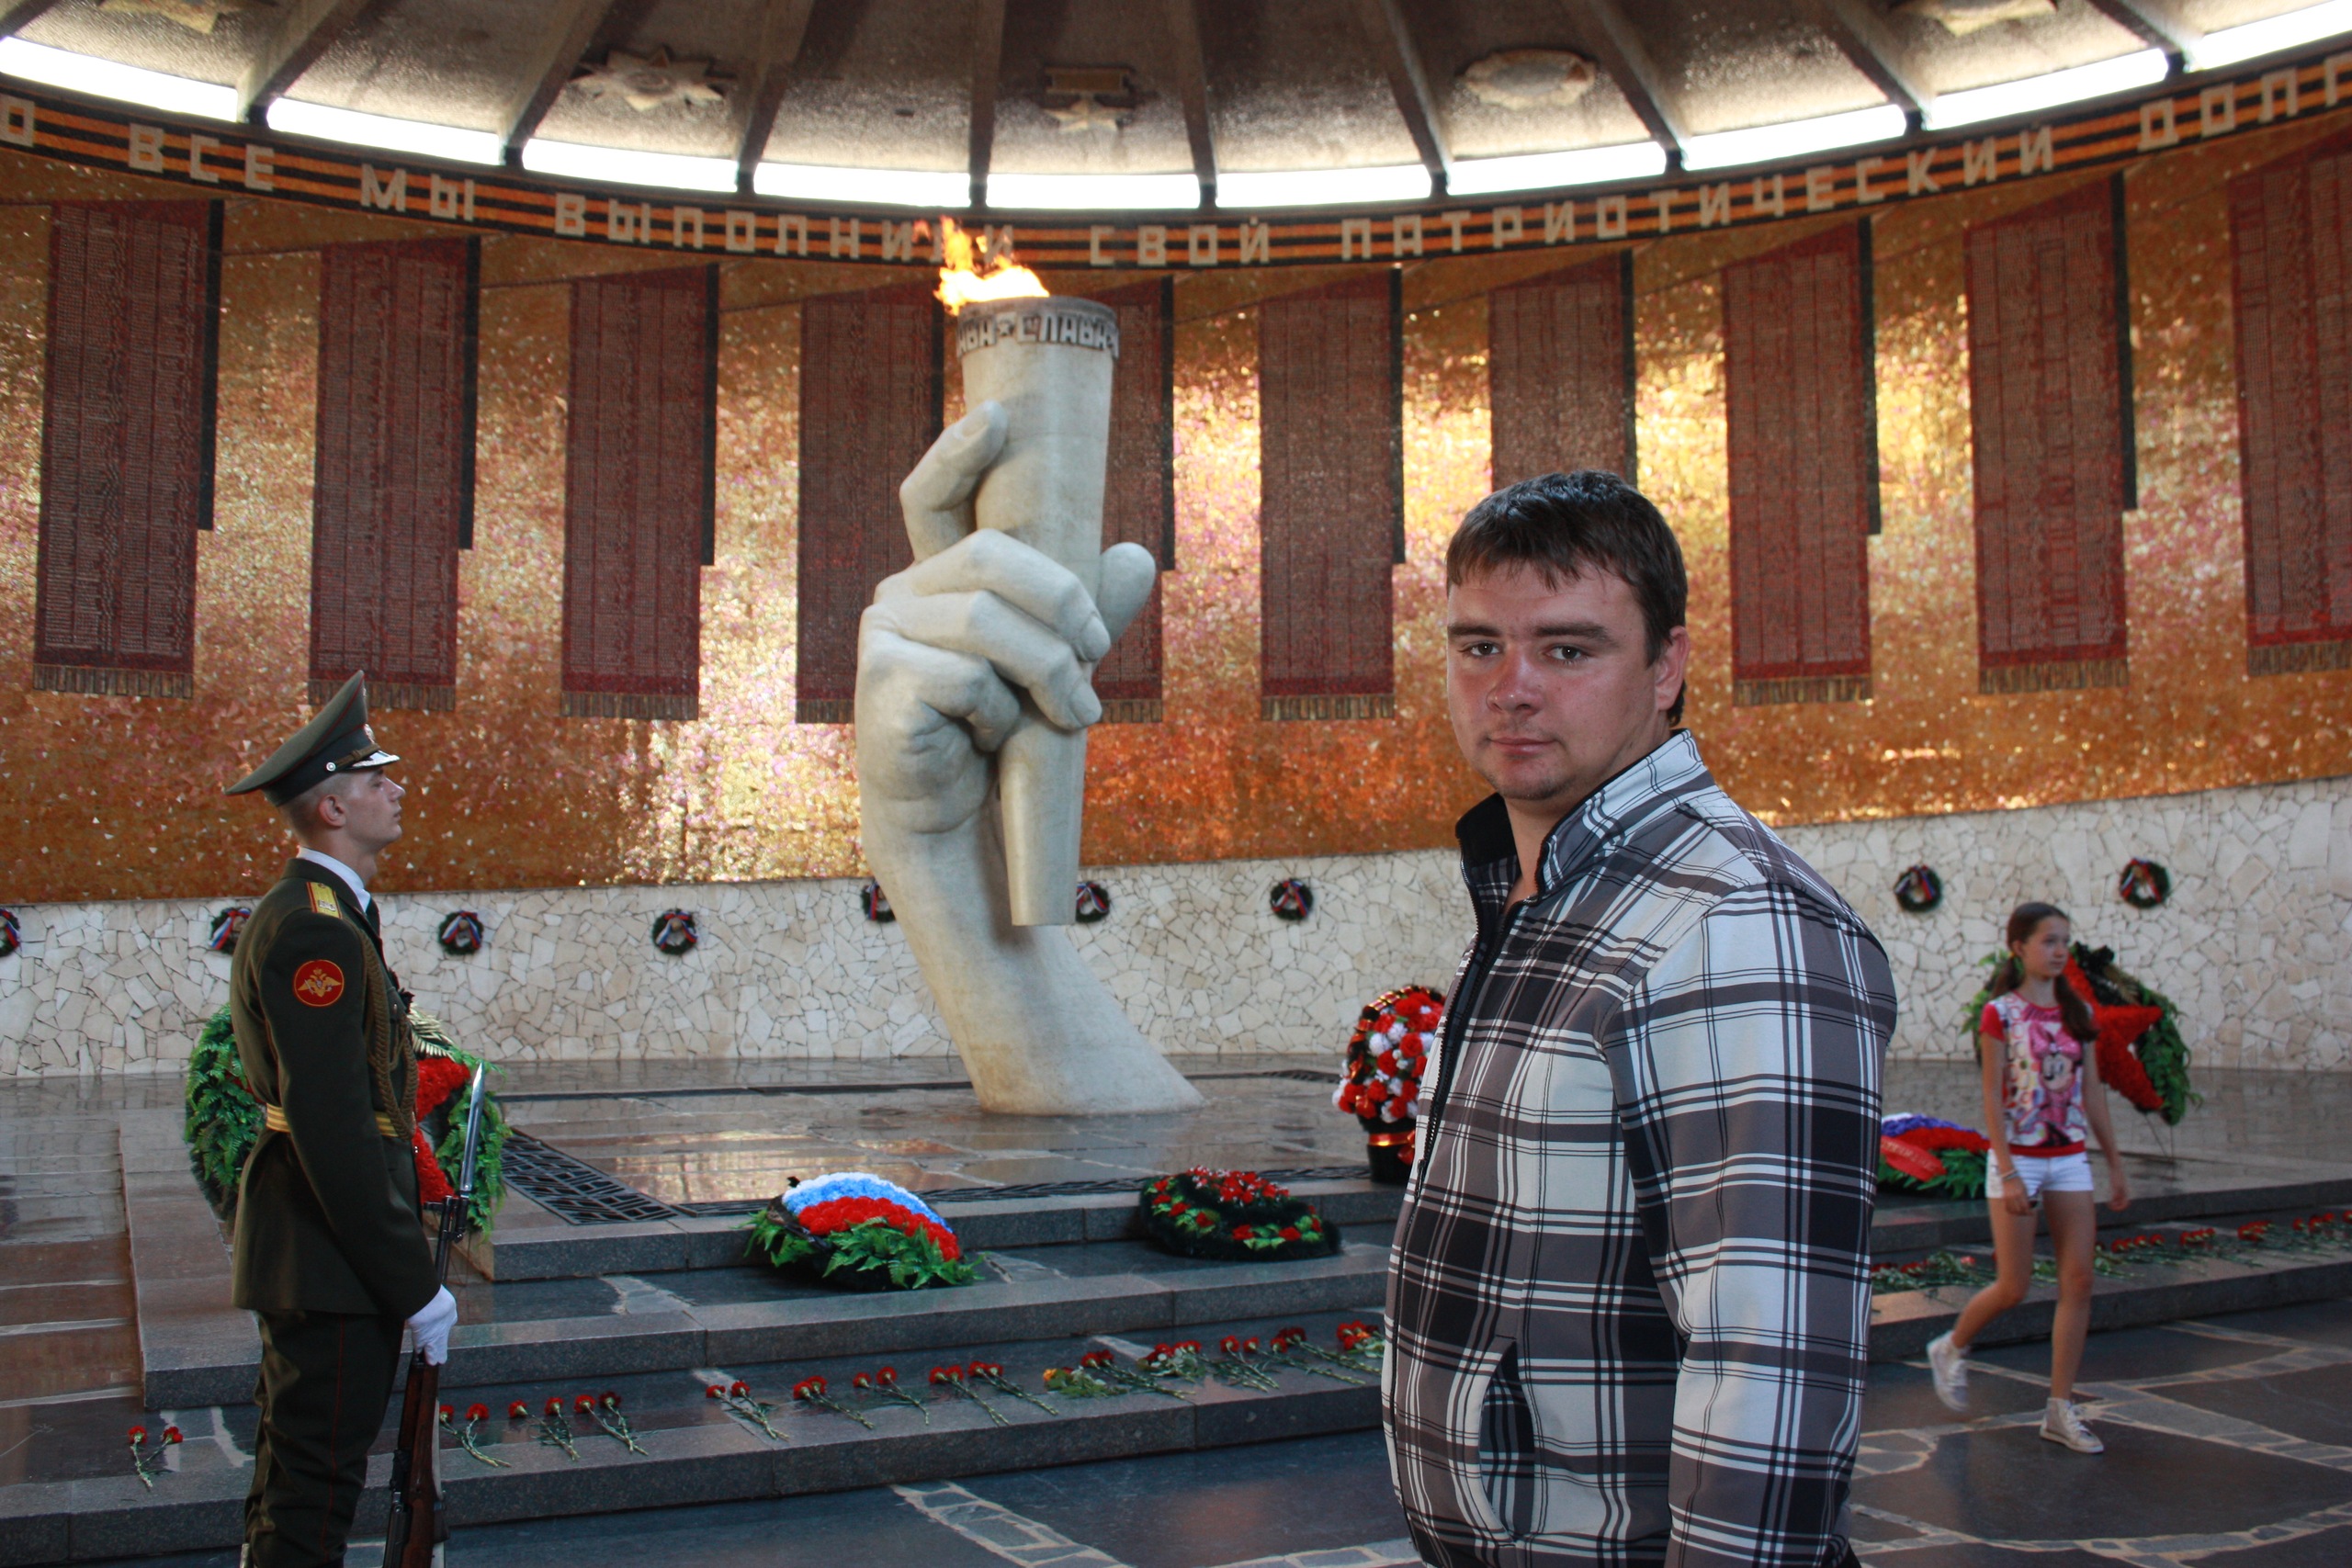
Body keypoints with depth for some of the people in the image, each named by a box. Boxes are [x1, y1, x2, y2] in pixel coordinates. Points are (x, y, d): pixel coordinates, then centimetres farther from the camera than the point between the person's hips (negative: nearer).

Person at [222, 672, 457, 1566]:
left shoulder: (317, 915, 15)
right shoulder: (314, 931, -19)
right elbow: (332, 1131, -24)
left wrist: (408, 1270, 19)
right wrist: (415, 1286, -20)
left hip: (313, 1258, 11)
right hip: (329, 1265, -11)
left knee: (295, 1486, 20)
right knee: (314, 1495, -3)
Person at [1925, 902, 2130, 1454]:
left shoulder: (2078, 1012, 7)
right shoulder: (2000, 1014, -8)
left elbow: (2093, 1093, 11)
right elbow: (1992, 1098, -11)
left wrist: (2115, 1164, 10)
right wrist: (2008, 1173, -17)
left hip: (2070, 1159, 5)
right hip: (2017, 1157, -5)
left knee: (2078, 1281, -1)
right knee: (2013, 1287, -2)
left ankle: (2061, 1408, 7)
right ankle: (1951, 1348, 26)